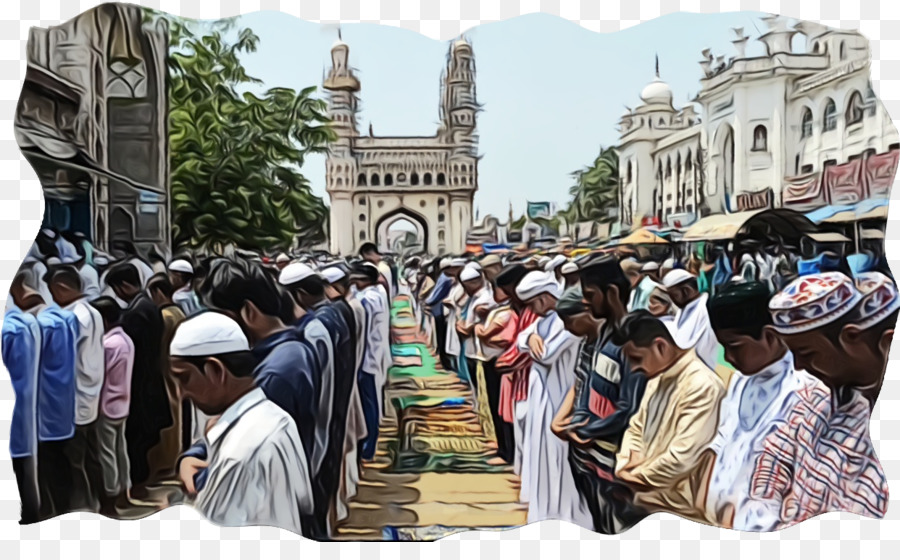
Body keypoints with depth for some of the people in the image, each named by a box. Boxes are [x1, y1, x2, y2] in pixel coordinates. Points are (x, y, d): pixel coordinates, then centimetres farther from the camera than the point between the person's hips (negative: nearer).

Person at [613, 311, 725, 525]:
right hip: (646, 496, 8)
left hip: (674, 509, -8)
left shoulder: (701, 385, -19)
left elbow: (682, 458, -25)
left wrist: (635, 475, -12)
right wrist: (626, 464, -2)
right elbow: (636, 429, 17)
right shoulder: (658, 377, 10)